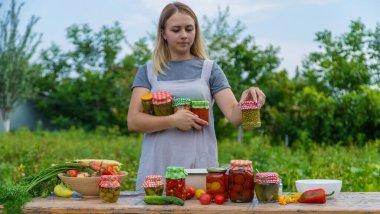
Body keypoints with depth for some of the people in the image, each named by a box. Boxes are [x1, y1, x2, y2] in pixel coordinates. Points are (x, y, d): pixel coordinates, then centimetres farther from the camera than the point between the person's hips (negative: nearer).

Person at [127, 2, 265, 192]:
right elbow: (133, 121, -1)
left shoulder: (209, 69, 7)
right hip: (157, 169, 0)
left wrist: (245, 102, -25)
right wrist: (173, 120, -15)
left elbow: (234, 115, -3)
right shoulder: (148, 71, 8)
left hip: (200, 167, 0)